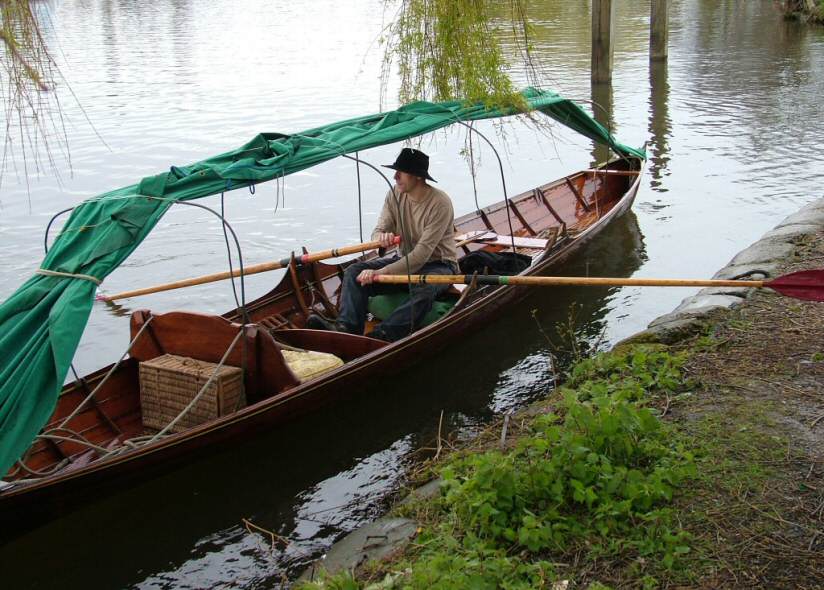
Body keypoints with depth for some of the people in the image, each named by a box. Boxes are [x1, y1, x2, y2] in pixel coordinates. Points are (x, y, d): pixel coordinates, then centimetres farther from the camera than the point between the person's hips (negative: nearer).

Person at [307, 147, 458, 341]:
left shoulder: (440, 203, -22)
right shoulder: (395, 196, -2)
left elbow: (423, 253, -27)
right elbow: (379, 231, -3)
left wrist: (381, 273, -33)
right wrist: (381, 237, -31)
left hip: (438, 264, -6)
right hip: (406, 259, 6)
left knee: (425, 289, -41)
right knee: (355, 272, -15)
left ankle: (382, 335, -51)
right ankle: (347, 327, -34)